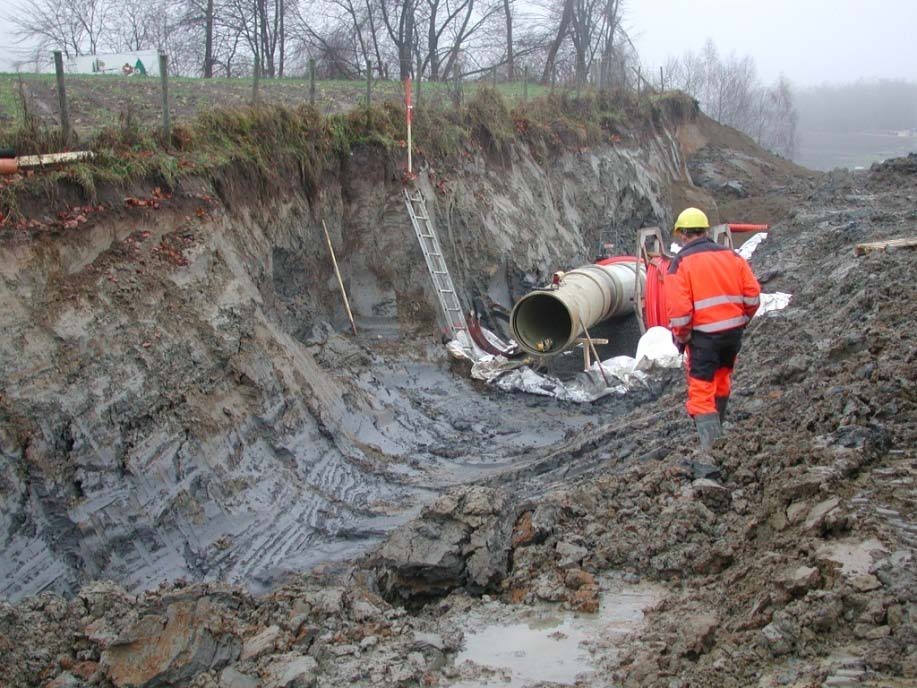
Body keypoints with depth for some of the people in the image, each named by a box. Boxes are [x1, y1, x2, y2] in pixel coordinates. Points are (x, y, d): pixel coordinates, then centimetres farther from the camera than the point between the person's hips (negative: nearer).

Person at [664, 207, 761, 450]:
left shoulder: (681, 263, -8)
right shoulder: (731, 255, 6)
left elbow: (679, 308, -15)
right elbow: (752, 294, 4)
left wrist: (680, 337, 0)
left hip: (704, 335, -6)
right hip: (734, 331, 6)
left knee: (701, 390, -3)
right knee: (721, 382, 25)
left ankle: (711, 443, -14)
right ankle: (716, 431, 42)